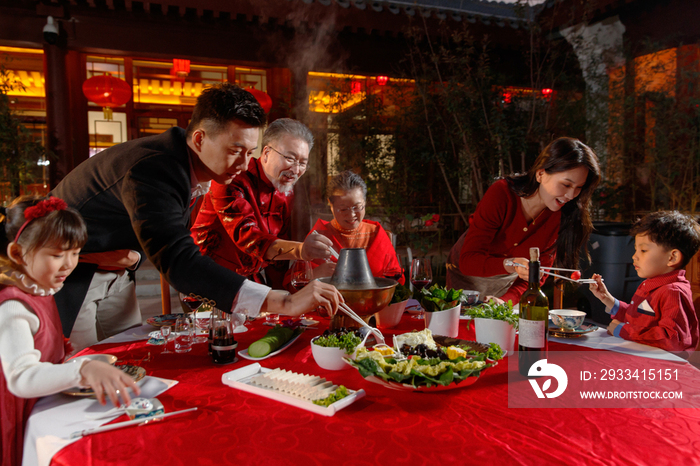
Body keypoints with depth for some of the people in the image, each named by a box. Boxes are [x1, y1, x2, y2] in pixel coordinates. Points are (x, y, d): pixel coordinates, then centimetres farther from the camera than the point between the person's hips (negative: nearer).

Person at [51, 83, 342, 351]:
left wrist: (135, 254, -18)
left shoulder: (191, 168, -6)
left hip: (112, 270, 8)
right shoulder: (153, 170, -35)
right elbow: (178, 262, -46)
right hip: (70, 272, -7)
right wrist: (285, 303, -52)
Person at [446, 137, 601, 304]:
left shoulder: (561, 217, -19)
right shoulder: (501, 193, -28)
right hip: (467, 277, -2)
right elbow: (468, 260, -32)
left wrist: (506, 301, -35)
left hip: (510, 283, 3)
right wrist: (511, 264, -49)